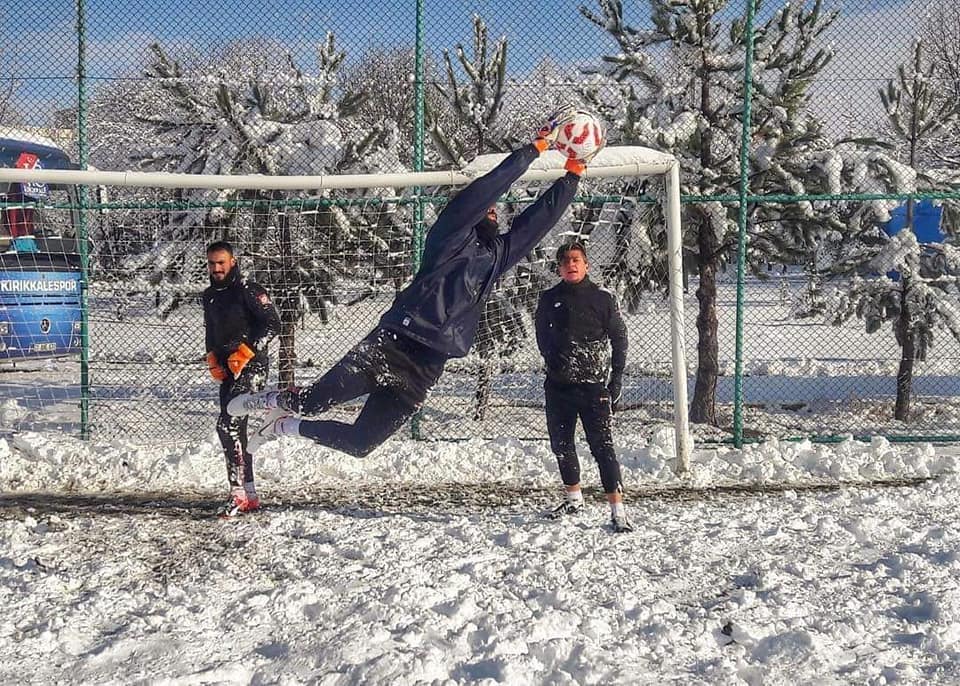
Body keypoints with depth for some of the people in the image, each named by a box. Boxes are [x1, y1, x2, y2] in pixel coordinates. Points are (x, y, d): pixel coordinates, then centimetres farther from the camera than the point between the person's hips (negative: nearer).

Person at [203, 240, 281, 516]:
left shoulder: (248, 291, -10)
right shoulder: (209, 296, 15)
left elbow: (272, 323, -15)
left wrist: (245, 352, -19)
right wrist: (212, 359, 10)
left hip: (252, 367, -8)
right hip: (227, 370, 8)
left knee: (227, 424, -18)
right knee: (235, 430, 8)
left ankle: (239, 494, -15)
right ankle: (249, 496, 15)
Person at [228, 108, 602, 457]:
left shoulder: (497, 254, 20)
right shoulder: (451, 237, 2)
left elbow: (540, 218, 22)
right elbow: (482, 191, -9)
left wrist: (572, 175, 19)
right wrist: (536, 147, -7)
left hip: (426, 368, 6)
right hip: (393, 344, -6)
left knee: (360, 443, 5)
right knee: (315, 400, -14)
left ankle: (287, 425, 28)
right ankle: (273, 400, 20)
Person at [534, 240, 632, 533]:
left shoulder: (603, 299, -1)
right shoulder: (549, 300, 6)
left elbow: (619, 339, 4)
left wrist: (616, 379, 0)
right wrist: (553, 360, 3)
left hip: (593, 385, -4)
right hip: (558, 386, 4)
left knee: (602, 446, -10)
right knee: (561, 445, 13)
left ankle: (618, 511, -10)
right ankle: (574, 498, 33)